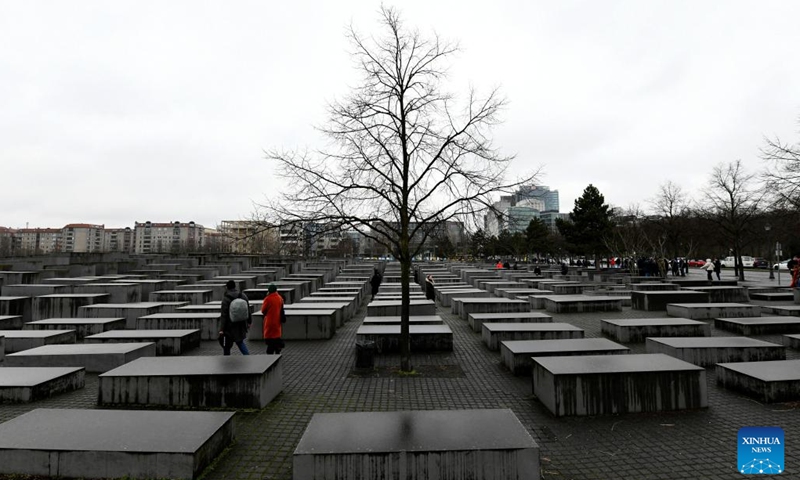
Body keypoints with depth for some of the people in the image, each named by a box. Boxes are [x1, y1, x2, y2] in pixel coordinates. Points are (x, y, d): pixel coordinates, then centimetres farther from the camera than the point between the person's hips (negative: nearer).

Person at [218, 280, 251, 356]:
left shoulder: (226, 298, -13)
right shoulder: (243, 296, 1)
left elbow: (224, 315, -14)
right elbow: (248, 310, 8)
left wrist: (221, 329, -12)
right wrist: (249, 322, 19)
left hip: (230, 326, -5)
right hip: (241, 325, 5)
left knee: (227, 346, 8)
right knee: (240, 341, 23)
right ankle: (247, 355, 9)